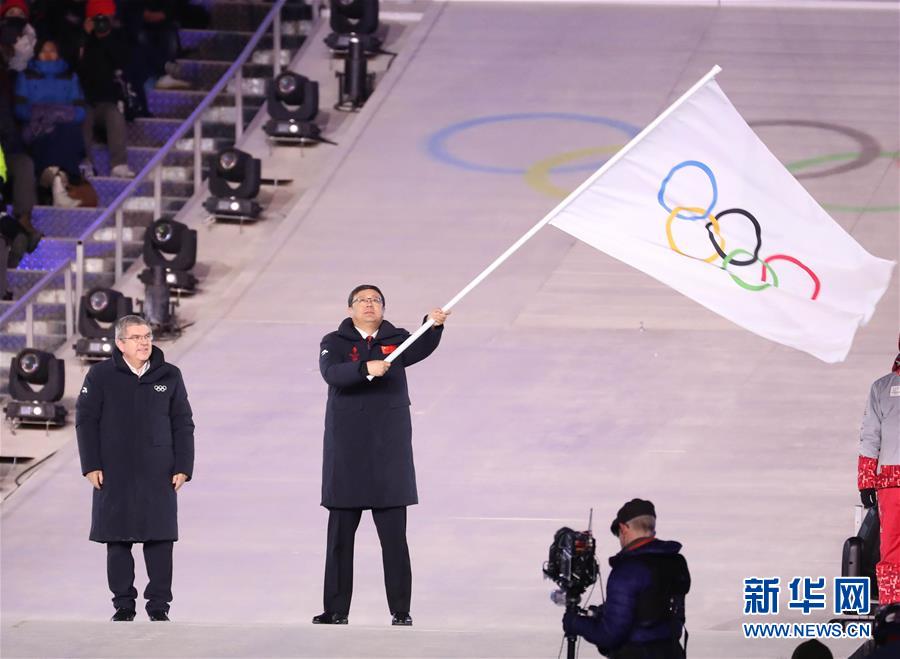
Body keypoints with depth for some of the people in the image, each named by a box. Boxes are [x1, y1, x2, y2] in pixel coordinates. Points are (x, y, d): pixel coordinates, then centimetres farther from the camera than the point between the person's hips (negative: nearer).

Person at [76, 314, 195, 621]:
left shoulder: (169, 377, 5)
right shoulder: (101, 376, 0)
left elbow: (183, 424, 9)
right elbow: (86, 420, 2)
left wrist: (183, 467, 2)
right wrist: (91, 466, -4)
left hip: (159, 477, 1)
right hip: (115, 475, -1)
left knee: (160, 541, -2)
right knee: (118, 542, 3)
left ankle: (159, 605, 7)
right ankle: (123, 604, 12)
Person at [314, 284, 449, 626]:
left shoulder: (396, 340, 6)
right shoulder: (335, 343, 2)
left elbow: (420, 349, -15)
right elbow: (332, 373, -17)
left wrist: (435, 326, -35)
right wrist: (366, 369, -34)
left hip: (389, 451, 0)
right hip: (347, 452, 0)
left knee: (394, 537, -1)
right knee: (340, 536, 5)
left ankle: (401, 611, 4)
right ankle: (336, 611, 10)